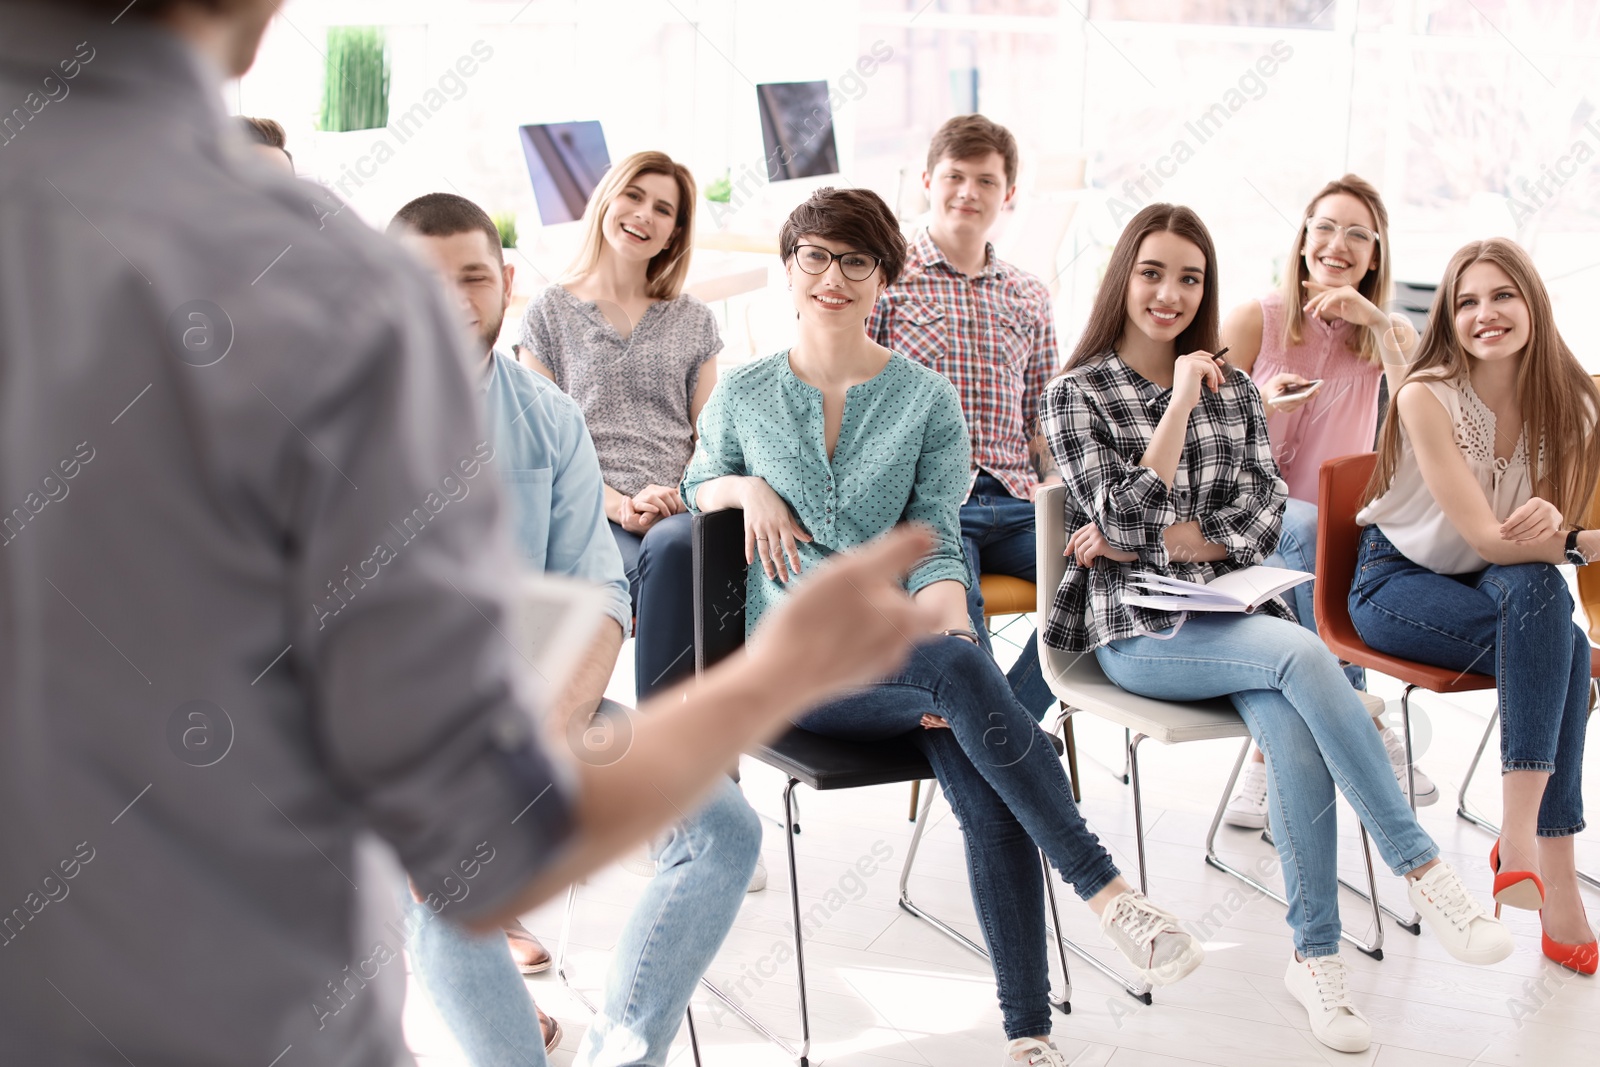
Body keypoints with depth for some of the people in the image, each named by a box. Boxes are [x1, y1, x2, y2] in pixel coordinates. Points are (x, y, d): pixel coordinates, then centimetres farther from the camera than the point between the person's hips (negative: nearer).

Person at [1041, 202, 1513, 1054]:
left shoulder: (1235, 391, 16)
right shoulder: (1079, 394, 3)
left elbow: (1260, 521, 5)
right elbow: (1126, 521, -11)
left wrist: (1150, 540, -7)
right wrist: (1179, 401, -11)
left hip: (1233, 615, 4)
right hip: (1136, 632, -3)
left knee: (1294, 739, -29)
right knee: (1302, 652, -32)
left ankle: (1315, 956, -19)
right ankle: (1420, 870, -26)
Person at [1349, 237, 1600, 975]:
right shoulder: (1426, 398, -18)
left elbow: (1530, 536, -1)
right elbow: (1486, 537, -22)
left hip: (1498, 585, 4)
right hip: (1399, 582, -4)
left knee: (1539, 598, -33)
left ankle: (1522, 836, -33)